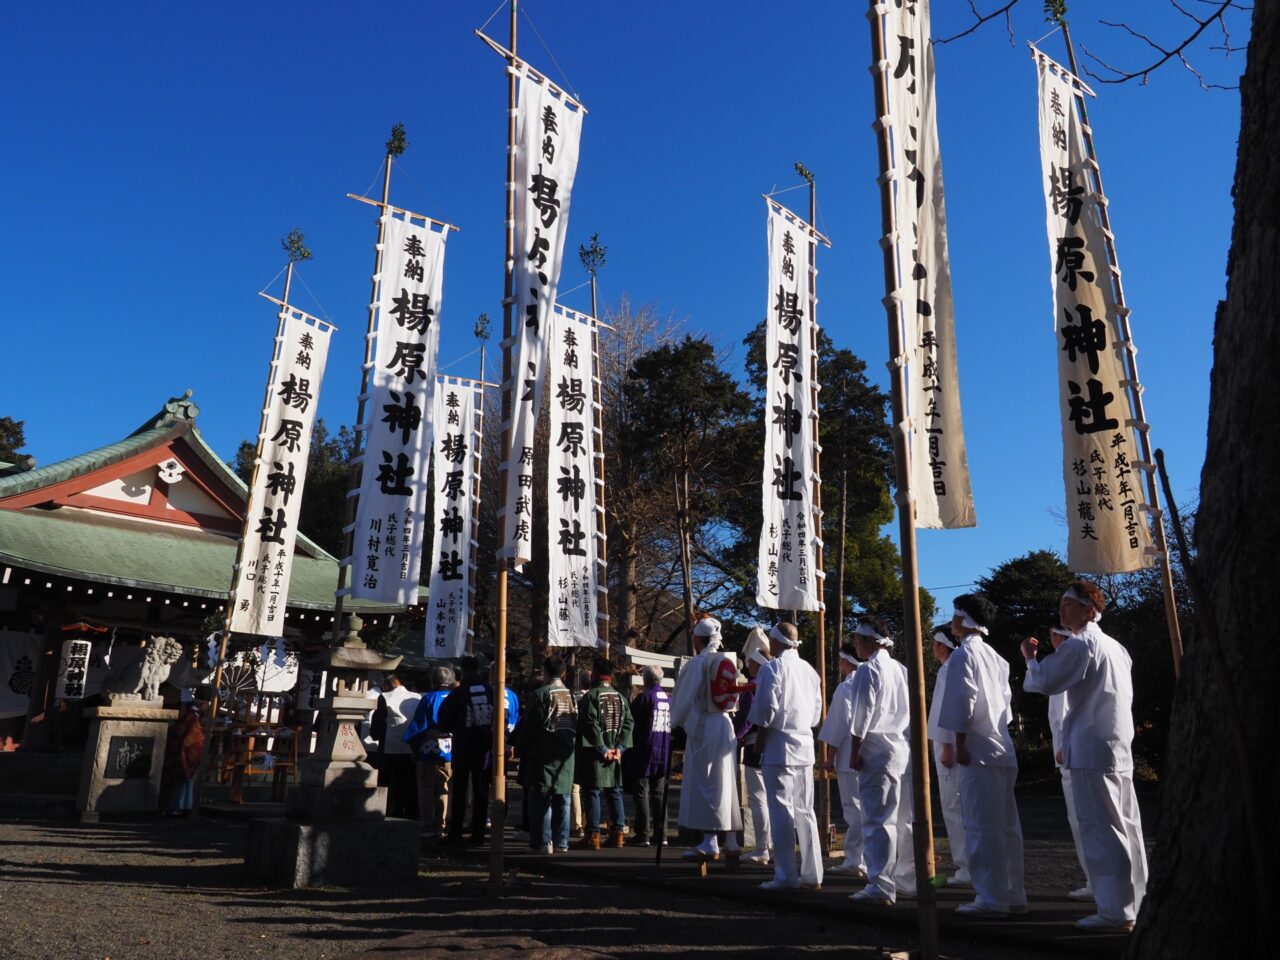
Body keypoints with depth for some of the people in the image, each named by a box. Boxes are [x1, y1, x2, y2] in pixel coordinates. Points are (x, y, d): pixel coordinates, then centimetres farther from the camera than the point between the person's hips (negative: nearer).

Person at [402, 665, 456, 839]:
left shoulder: (429, 698, -6)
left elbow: (418, 726, -8)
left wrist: (414, 747, 2)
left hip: (430, 752, -3)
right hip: (450, 752, 4)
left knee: (426, 789, 5)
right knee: (443, 790, 12)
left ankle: (427, 828, 3)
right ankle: (439, 827, 13)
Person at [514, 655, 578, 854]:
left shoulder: (541, 694, -12)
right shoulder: (572, 696, 4)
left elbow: (527, 726, -9)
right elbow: (577, 726, 9)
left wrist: (520, 747, 4)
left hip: (543, 755, -5)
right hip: (566, 756, 5)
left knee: (541, 799, 1)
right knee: (562, 800, 11)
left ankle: (543, 841, 0)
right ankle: (561, 841, 15)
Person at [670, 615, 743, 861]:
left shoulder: (696, 663, -9)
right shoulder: (729, 663, 9)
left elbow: (684, 698, -7)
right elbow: (732, 699, 13)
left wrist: (676, 723, 8)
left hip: (702, 726, -7)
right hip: (725, 725, 7)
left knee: (703, 785, -2)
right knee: (725, 783, 13)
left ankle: (710, 843, -3)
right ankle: (731, 841, 19)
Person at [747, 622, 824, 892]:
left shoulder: (772, 668, -9)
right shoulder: (810, 670, 11)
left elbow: (765, 711, -12)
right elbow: (816, 714, 15)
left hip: (779, 747, -6)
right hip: (805, 746, 7)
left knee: (781, 812, -2)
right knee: (805, 811, 11)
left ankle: (786, 876, 0)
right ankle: (812, 874, 14)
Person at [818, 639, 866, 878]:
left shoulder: (845, 688, -11)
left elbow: (839, 725, -10)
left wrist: (831, 756, -1)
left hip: (850, 755, -6)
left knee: (854, 809, -1)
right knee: (866, 809, 11)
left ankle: (854, 861, 4)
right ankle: (870, 859, 16)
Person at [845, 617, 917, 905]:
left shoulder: (867, 670, -9)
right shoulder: (901, 669, 13)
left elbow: (861, 717, -12)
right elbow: (911, 711, 15)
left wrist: (855, 752, -6)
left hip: (879, 753, -8)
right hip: (906, 751, 8)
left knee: (879, 821, -6)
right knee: (905, 821, 13)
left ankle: (880, 886, -6)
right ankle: (909, 880, 20)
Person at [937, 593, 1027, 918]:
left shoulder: (963, 654, -9)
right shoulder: (995, 657, 15)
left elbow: (963, 703, -15)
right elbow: (1006, 701, 17)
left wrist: (960, 744, -11)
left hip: (978, 750, -8)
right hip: (1004, 749, 8)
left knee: (982, 826, -4)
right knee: (1006, 824, 11)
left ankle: (992, 898, -1)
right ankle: (1013, 894, 17)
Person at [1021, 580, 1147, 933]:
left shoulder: (1079, 645, -11)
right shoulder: (1116, 647, 17)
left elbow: (1043, 681, -14)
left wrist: (1029, 656, 3)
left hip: (1093, 751, -9)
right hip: (1119, 749, 9)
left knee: (1101, 830, -5)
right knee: (1125, 828, 11)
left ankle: (1114, 911, -3)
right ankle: (1133, 903, 17)